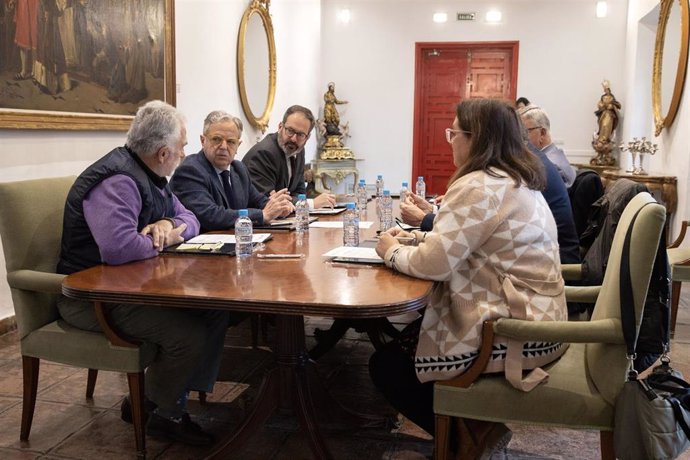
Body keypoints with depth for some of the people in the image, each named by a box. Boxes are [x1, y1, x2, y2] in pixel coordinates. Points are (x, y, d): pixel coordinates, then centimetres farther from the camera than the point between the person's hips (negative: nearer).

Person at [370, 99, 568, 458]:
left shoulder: (479, 187, -21)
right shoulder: (518, 180, 12)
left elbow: (435, 263, -24)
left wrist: (392, 251, -5)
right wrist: (418, 237, 7)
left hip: (515, 332, -11)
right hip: (534, 321, 11)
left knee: (386, 365, 0)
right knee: (404, 334, 22)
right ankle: (476, 425, 21)